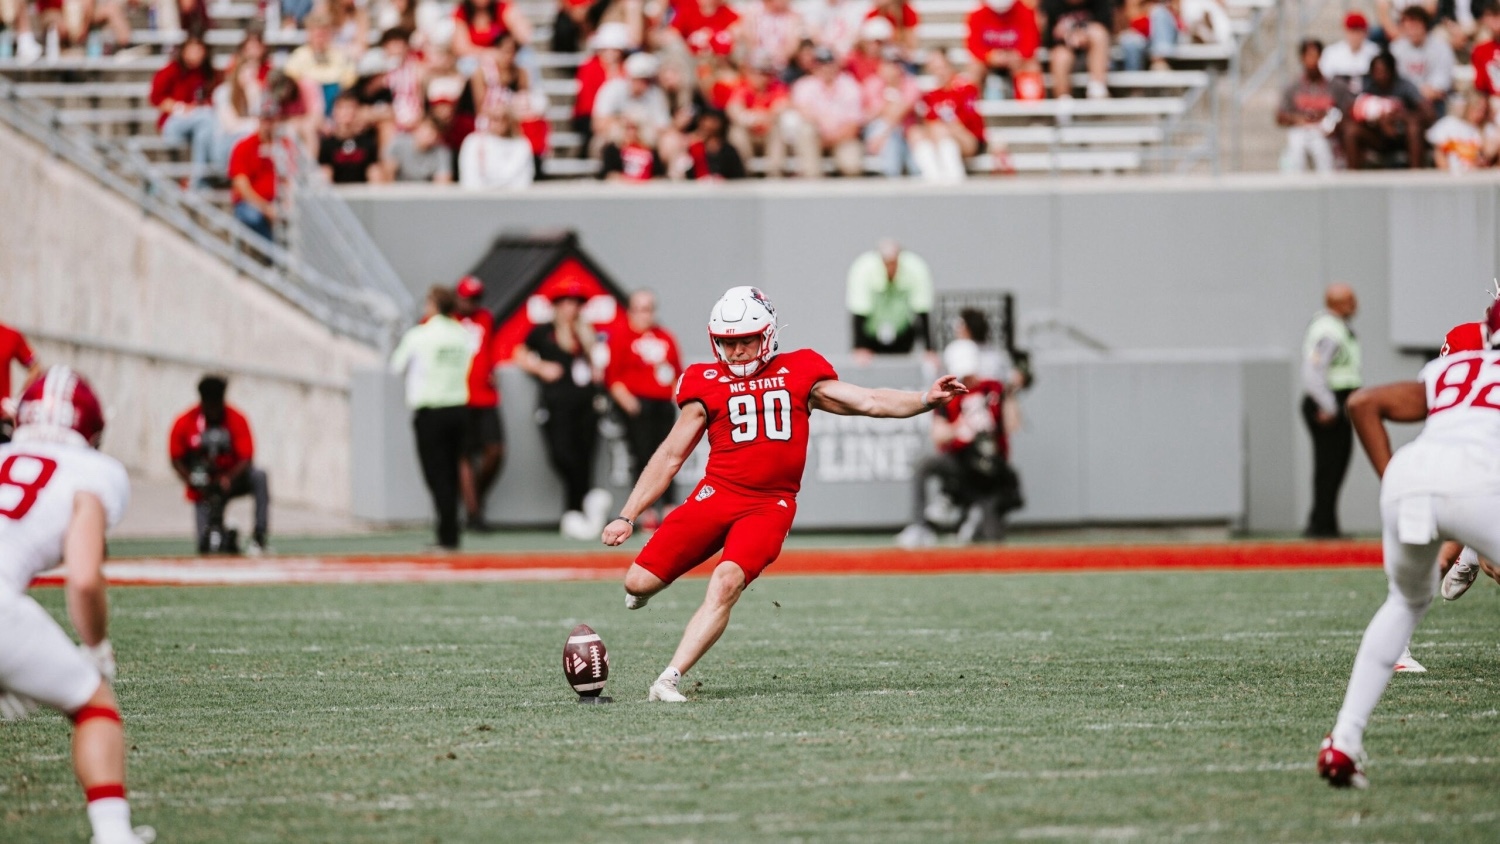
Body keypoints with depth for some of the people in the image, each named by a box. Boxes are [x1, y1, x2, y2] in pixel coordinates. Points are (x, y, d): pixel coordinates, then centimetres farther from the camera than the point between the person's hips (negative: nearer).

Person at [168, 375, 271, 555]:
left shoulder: (236, 420, -11)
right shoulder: (184, 424, -9)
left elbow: (246, 459, -17)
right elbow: (177, 459, -1)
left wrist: (228, 478, -35)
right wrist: (192, 480, -18)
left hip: (233, 478, 0)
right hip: (205, 486, 0)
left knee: (259, 476, -35)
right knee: (206, 546, -15)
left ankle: (259, 538, -32)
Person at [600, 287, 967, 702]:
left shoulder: (799, 374, 8)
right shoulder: (708, 385, 6)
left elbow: (869, 402, 5)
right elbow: (670, 456, 10)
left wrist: (925, 400, -10)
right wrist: (627, 516, 6)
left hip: (770, 505, -1)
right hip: (716, 496, 1)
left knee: (726, 583, -26)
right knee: (639, 583, -6)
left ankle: (669, 681, -23)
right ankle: (649, 581, 34)